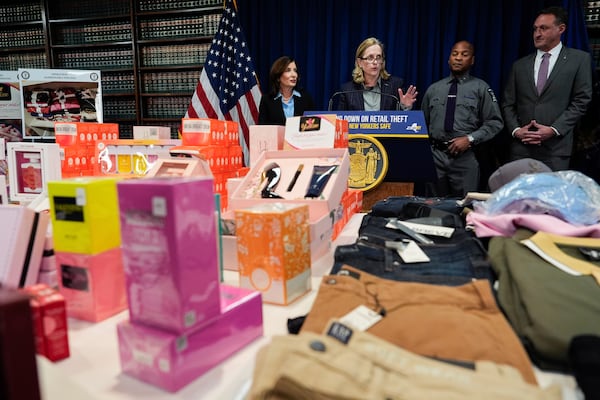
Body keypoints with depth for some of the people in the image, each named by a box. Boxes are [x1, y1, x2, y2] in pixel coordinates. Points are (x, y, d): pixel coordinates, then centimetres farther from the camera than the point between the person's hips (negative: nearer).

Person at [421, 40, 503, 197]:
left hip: (465, 157, -2)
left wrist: (470, 139, -13)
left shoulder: (481, 88, 4)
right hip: (435, 155, 2)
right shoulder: (433, 89, 13)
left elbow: (495, 123, 1)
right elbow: (423, 123, 17)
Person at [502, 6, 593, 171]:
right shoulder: (520, 65, 12)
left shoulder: (579, 59, 5)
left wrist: (554, 129, -11)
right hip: (521, 147, 2)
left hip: (555, 148, -2)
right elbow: (508, 104, 11)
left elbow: (581, 101, 0)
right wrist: (516, 130, -6)